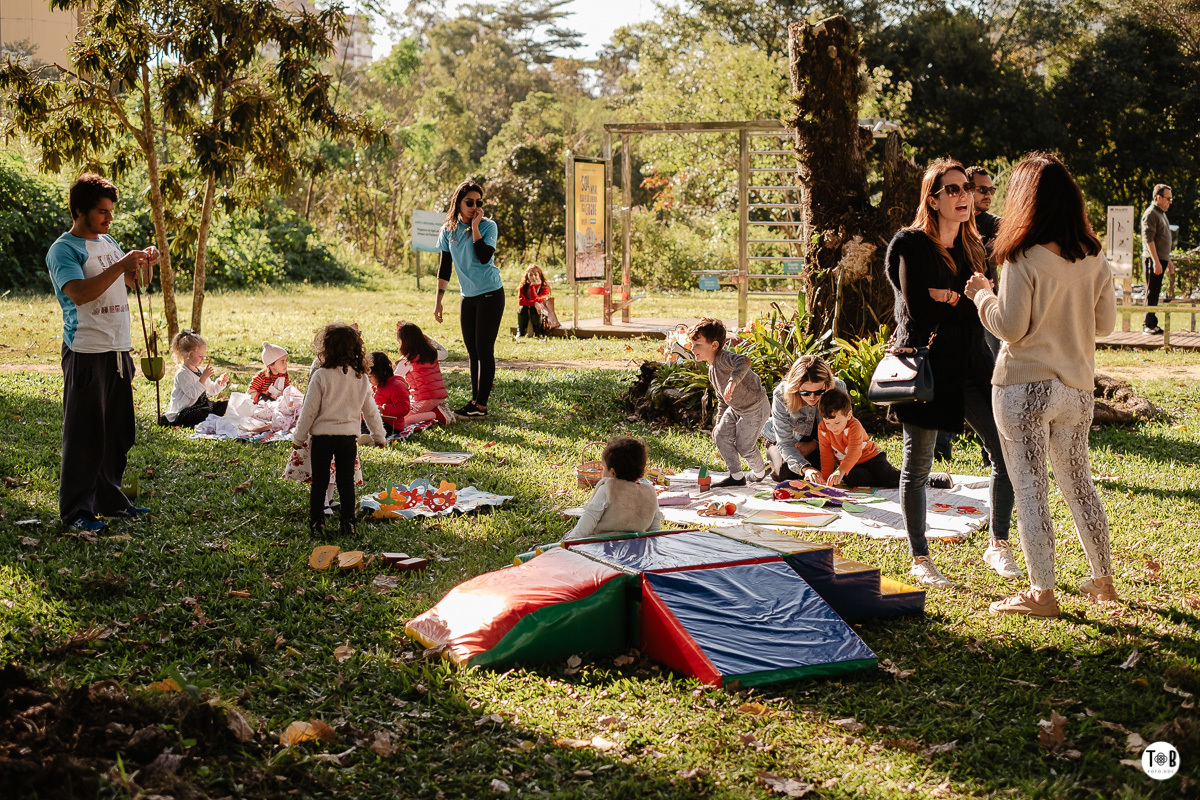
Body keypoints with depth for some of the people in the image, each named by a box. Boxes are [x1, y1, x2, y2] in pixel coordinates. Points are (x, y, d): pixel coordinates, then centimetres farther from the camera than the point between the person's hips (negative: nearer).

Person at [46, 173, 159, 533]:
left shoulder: (109, 242, 14)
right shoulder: (63, 249, -9)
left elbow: (137, 283, 24)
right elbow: (80, 293, -23)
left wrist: (146, 265, 3)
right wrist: (120, 266, -23)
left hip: (120, 349, 8)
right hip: (87, 352, -8)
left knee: (118, 432, 13)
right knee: (84, 434, -4)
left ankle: (110, 499, 24)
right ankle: (76, 509, 3)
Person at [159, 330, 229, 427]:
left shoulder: (200, 371, 15)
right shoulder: (182, 374, -14)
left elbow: (212, 389, 25)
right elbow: (193, 394, -24)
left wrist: (220, 382, 5)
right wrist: (203, 378, -27)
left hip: (201, 406, 10)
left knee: (226, 404, -1)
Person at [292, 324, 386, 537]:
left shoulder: (321, 376, -12)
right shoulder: (361, 378, 1)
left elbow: (309, 410, -7)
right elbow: (370, 410, 11)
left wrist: (299, 437, 5)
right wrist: (379, 436, 23)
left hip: (323, 435, -3)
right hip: (349, 436, 3)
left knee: (319, 481, 7)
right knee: (346, 482, 10)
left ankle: (316, 523, 11)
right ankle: (348, 524, 11)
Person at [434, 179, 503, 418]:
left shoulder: (488, 226, -8)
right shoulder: (449, 230, 5)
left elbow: (484, 257, -24)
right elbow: (445, 266, 11)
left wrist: (475, 227, -20)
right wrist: (438, 299, 8)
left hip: (490, 295, -5)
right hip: (468, 297, 5)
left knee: (484, 350, -7)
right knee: (473, 351, 10)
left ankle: (481, 405, -5)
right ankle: (475, 400, 18)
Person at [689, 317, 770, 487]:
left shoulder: (724, 358, -27)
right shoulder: (712, 370, 5)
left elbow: (743, 362, -52)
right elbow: (722, 399, 16)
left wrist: (733, 381, -67)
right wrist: (719, 421, 19)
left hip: (755, 409, -9)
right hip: (735, 408, 9)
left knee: (744, 446, 1)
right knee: (720, 435, 1)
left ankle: (759, 472, 32)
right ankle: (736, 476, 14)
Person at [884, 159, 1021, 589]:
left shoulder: (974, 247, 13)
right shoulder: (911, 245, -7)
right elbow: (918, 308, -17)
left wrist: (948, 297, -11)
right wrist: (966, 301, -6)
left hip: (969, 364, 5)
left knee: (1007, 453, -1)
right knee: (917, 467, 3)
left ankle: (998, 545, 16)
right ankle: (920, 560, 16)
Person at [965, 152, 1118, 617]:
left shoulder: (1024, 259, -15)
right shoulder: (1094, 258, 2)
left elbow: (1010, 327, -15)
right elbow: (1105, 323, 9)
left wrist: (982, 295, 2)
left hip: (1024, 389, -6)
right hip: (1076, 387, 6)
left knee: (1031, 490, 1)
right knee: (1078, 483, 19)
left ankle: (1042, 592, 4)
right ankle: (1103, 580, 28)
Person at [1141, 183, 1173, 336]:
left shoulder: (1162, 213, 20)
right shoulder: (1150, 214, -11)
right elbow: (1149, 239, -18)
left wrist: (1168, 260, 26)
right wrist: (1156, 261, -22)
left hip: (1161, 259, 9)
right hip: (1153, 260, -9)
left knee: (1155, 292, 11)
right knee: (1152, 292, -8)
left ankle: (1152, 324, 14)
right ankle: (1148, 325, -6)